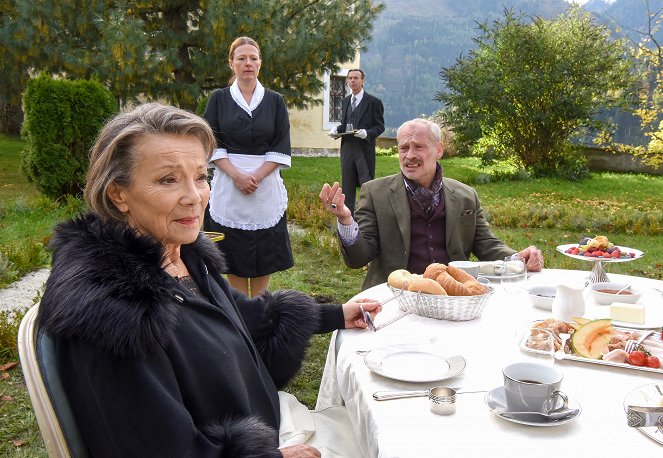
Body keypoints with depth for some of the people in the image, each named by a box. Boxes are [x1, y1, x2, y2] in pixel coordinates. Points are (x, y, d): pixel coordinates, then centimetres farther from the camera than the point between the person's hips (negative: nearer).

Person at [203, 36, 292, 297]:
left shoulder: (274, 101, 6)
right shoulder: (219, 99, 5)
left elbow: (281, 148, 1)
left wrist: (256, 176, -13)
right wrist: (237, 175, -14)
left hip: (265, 184, 1)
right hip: (229, 184, 0)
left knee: (264, 253, 4)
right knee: (233, 254, 4)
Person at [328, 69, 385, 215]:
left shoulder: (373, 102, -3)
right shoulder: (346, 101, 16)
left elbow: (380, 126, -4)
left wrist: (367, 133, -22)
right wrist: (336, 129, 0)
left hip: (365, 149, -6)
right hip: (347, 147, 6)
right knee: (347, 186, 9)